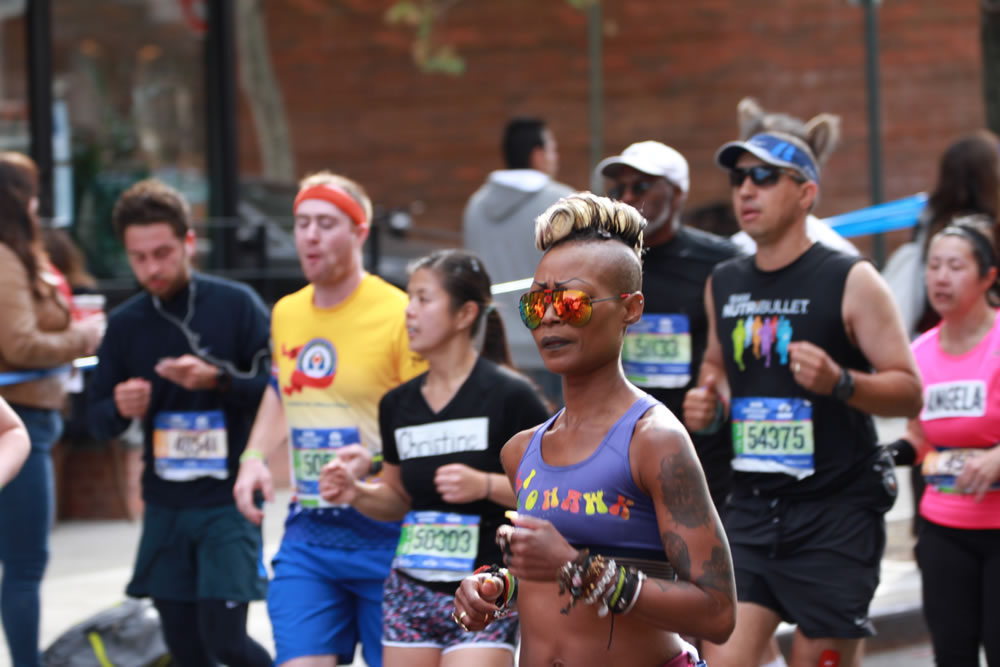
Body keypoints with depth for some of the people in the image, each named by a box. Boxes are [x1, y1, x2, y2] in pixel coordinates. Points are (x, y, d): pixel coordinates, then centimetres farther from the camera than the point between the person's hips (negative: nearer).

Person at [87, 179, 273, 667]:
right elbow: (98, 421, 9)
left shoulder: (236, 305, -6)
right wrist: (120, 409, -13)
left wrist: (220, 380, -24)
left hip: (227, 502, -4)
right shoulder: (125, 324, 4)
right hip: (164, 507, 4)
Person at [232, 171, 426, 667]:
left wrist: (377, 461, -27)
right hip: (308, 532, 5)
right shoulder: (286, 314, 9)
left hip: (385, 533, -5)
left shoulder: (399, 315, -12)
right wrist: (254, 456, 12)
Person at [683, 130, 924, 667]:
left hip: (836, 515, -4)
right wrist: (708, 399, 7)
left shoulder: (851, 282, -7)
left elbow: (908, 393, -8)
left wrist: (840, 382, -26)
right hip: (751, 507, 4)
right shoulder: (723, 284, 10)